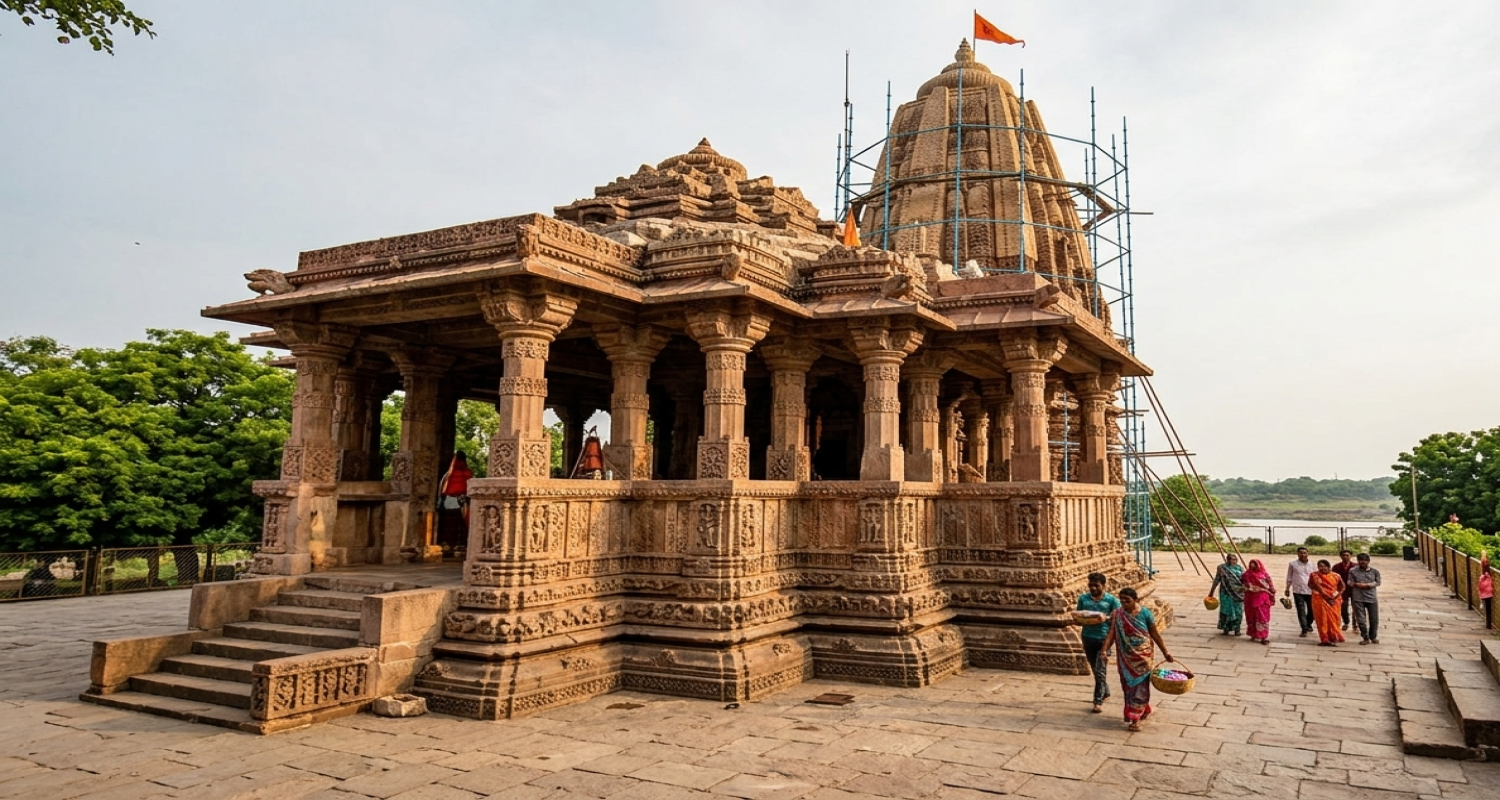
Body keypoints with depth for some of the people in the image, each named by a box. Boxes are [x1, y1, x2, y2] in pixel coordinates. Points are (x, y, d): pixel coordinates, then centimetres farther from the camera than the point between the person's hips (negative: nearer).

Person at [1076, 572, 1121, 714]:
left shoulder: (1112, 600, -4)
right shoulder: (1083, 598, 5)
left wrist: (1107, 618, -24)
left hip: (1104, 639, -4)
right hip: (1088, 638, 4)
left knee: (1100, 671, -7)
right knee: (1096, 670, 16)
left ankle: (1098, 701, 1)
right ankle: (1105, 693, 35)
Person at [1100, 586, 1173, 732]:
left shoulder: (1144, 613, -9)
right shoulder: (1116, 615, -4)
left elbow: (1155, 634, -1)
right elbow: (1111, 634, -8)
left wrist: (1165, 653, 0)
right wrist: (1104, 650, -20)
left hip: (1143, 655, -3)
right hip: (1126, 656, 3)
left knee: (1140, 686, -4)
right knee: (1129, 685, 11)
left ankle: (1135, 718, -2)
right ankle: (1144, 710, 33)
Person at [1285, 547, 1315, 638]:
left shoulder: (1311, 564, 6)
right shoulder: (1292, 564, 0)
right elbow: (1289, 578, 5)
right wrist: (1287, 589, 3)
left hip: (1310, 591, 2)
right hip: (1298, 591, -2)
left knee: (1312, 610, 12)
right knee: (1301, 611, -4)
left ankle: (1308, 624, 36)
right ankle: (1304, 629, -1)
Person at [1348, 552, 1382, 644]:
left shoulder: (1375, 571, 6)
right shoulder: (1353, 571, 2)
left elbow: (1378, 582, -2)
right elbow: (1350, 583, -1)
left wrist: (1367, 585, -14)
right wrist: (1357, 584, -18)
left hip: (1372, 598, 1)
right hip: (1358, 599, -1)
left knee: (1374, 620, 6)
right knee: (1361, 620, -1)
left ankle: (1373, 637, 25)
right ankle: (1365, 638, 11)